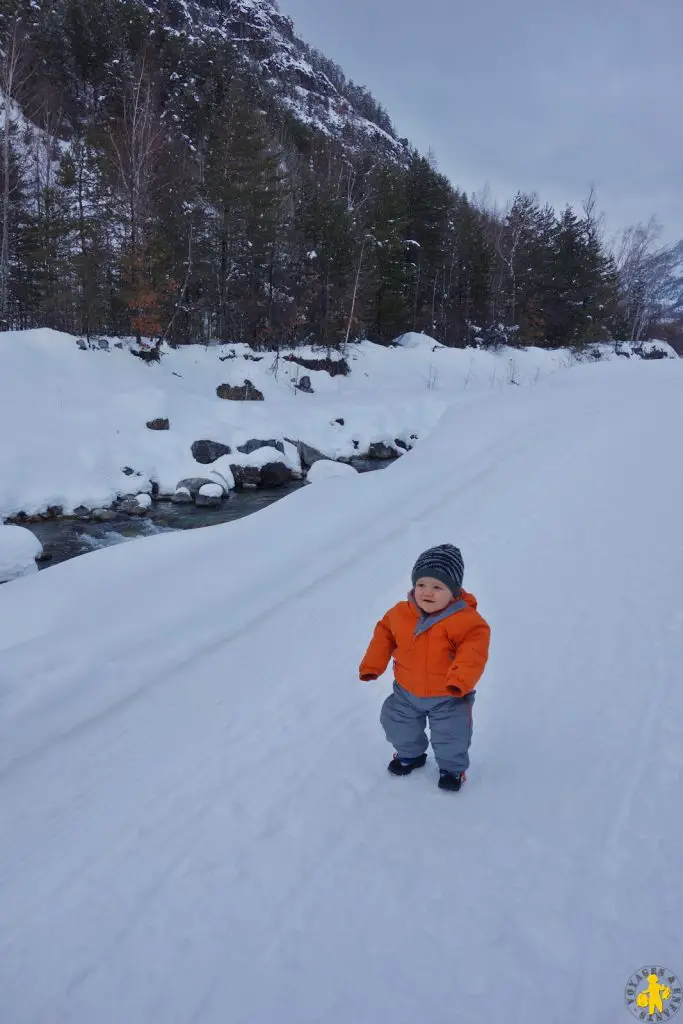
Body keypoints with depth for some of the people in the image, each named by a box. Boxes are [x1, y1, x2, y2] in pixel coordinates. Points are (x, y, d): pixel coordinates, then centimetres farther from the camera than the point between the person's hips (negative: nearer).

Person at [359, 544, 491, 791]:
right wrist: (372, 665, -1)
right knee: (396, 725, 19)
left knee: (451, 736, 6)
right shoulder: (400, 613, -13)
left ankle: (452, 767, 38)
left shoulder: (465, 620, -26)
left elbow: (473, 648, -30)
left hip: (448, 696, -4)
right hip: (407, 692, 4)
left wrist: (461, 679, -40)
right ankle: (410, 754, 50)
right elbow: (384, 633, 1)